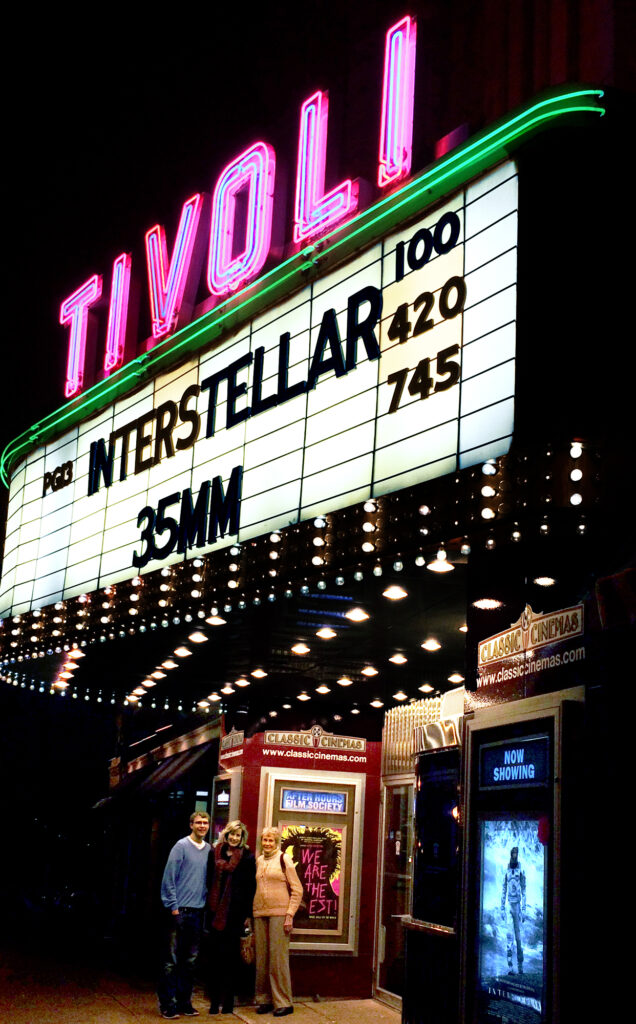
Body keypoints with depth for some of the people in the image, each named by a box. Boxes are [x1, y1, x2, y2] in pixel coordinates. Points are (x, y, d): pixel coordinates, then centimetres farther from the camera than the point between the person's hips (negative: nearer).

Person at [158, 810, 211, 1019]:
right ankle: (168, 1004, 3)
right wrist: (173, 906, -11)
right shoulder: (181, 846, -6)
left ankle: (184, 1002, 18)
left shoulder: (209, 850, 9)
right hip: (179, 911, -5)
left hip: (198, 912, 5)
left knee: (190, 961, 10)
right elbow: (169, 878, -8)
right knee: (172, 961, -2)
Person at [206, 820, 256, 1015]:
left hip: (235, 911, -3)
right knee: (214, 954, 3)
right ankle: (215, 1000, 9)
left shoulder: (247, 857, 0)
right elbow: (209, 880, 11)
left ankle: (228, 1001, 9)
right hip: (216, 909, 3)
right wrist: (208, 906, 5)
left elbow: (250, 887, 0)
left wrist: (248, 914, -4)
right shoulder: (215, 852, 8)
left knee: (230, 955, 2)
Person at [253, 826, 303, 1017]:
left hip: (279, 913, -5)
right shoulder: (258, 861, 14)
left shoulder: (284, 859, 1)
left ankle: (283, 1002, -1)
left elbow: (297, 890, -1)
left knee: (278, 957, -7)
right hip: (259, 914, 5)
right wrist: (251, 916, 13)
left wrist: (290, 914, -9)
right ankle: (264, 1000, 13)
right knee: (261, 958, 5)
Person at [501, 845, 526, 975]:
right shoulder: (507, 871, 6)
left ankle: (520, 966, 15)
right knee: (510, 935, -6)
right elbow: (504, 891, 11)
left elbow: (524, 891, -3)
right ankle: (510, 967, -8)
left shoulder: (521, 871, -3)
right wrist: (502, 908, 9)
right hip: (509, 905, 2)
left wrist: (524, 909, -7)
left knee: (518, 935, 4)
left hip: (518, 905, -2)